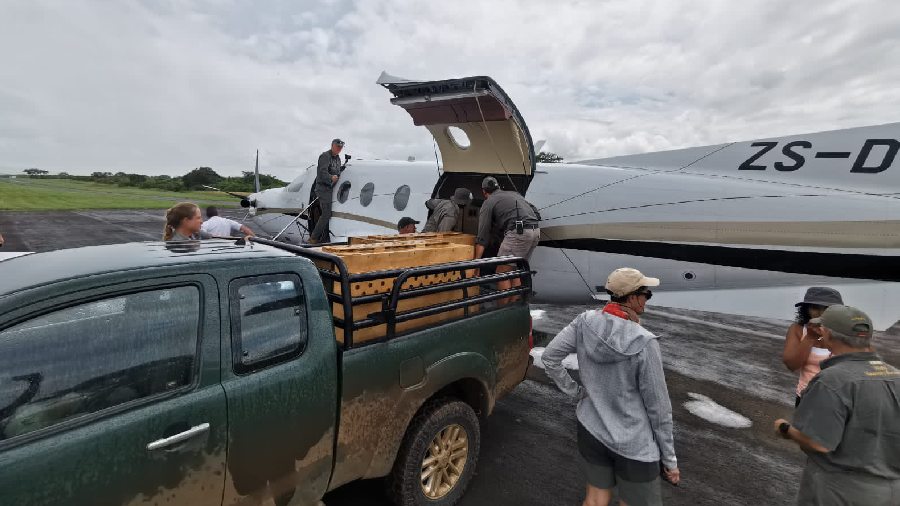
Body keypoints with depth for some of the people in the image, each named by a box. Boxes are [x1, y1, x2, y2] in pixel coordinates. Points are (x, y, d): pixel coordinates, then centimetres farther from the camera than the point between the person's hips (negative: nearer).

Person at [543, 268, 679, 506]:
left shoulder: (585, 322, -12)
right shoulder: (644, 342, -23)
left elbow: (549, 357, -7)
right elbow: (658, 407, -14)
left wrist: (574, 391, 2)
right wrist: (670, 459, -1)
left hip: (591, 430, 4)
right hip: (635, 445, -4)